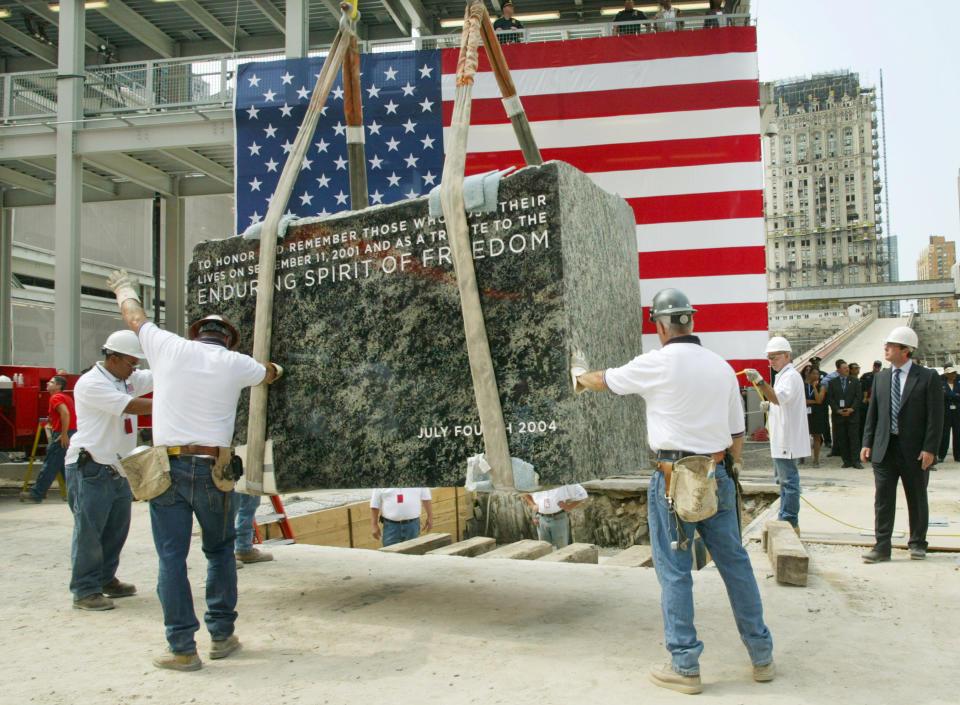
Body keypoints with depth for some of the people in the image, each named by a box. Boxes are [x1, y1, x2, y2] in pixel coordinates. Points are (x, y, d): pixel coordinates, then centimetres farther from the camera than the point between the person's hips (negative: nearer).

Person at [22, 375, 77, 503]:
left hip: (61, 436, -9)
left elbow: (65, 413, -24)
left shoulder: (55, 398, -9)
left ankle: (36, 494, 4)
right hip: (72, 433, 9)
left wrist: (64, 434, -23)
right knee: (65, 466, 13)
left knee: (50, 465, -3)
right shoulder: (67, 397, 20)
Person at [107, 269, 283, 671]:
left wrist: (123, 287, 44)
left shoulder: (168, 348, 3)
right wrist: (275, 369, 53)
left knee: (172, 558, 4)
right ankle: (222, 636, 21)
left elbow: (134, 315, 22)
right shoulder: (235, 364, 5)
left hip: (167, 468, 0)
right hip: (212, 469, 0)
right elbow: (268, 374, 28)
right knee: (220, 552, 15)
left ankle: (182, 648, 7)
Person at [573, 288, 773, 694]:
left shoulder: (657, 363, -7)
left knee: (674, 571, 2)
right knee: (735, 563, 13)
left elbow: (602, 381, 8)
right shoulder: (721, 366, 8)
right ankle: (762, 656, 24)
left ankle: (685, 667, 8)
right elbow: (737, 431, 13)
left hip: (675, 477, -5)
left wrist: (579, 374, 29)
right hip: (717, 474, 6)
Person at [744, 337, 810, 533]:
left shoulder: (791, 376, -14)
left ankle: (791, 523, -2)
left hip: (787, 441, -11)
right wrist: (770, 406, 13)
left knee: (789, 480, -7)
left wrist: (760, 381, -42)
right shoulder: (783, 375, 19)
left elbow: (779, 397, -32)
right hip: (781, 440, 11)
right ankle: (785, 520, 25)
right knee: (784, 480, 16)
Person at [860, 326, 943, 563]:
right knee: (883, 498, 0)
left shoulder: (927, 377, -5)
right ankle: (882, 546, 4)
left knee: (917, 499, 11)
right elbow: (872, 412, 10)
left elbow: (935, 416, -7)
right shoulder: (880, 377, 8)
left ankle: (918, 544, 26)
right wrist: (867, 443, 4)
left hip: (914, 450, -3)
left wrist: (929, 448, -14)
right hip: (884, 448, 3)